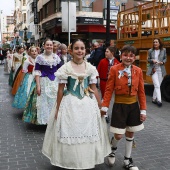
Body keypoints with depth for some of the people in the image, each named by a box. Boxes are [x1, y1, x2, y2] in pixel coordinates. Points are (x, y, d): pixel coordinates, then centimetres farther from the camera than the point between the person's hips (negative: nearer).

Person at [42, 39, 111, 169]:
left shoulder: (90, 68, 2)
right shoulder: (66, 68, -5)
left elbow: (94, 89, 6)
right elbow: (61, 89, -2)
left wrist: (100, 106, 5)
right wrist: (57, 108, -2)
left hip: (88, 103, 3)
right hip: (70, 103, -2)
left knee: (89, 133, 10)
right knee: (70, 132, 5)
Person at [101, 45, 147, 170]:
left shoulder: (138, 71, -1)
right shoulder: (114, 69, -10)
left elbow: (141, 92, 2)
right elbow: (109, 89, -9)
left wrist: (143, 110, 0)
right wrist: (104, 107, -11)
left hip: (134, 106, 4)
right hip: (119, 106, -3)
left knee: (130, 133, 13)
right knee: (119, 135, -1)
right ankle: (113, 149, 34)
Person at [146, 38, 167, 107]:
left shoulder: (163, 50, 2)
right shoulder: (150, 51, 0)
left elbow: (165, 58, 10)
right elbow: (148, 60, 7)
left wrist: (163, 62, -11)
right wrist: (152, 60, -15)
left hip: (161, 70, 2)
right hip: (154, 70, -2)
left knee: (158, 85, 8)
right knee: (157, 85, -12)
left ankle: (154, 99, 21)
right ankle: (159, 100, -15)